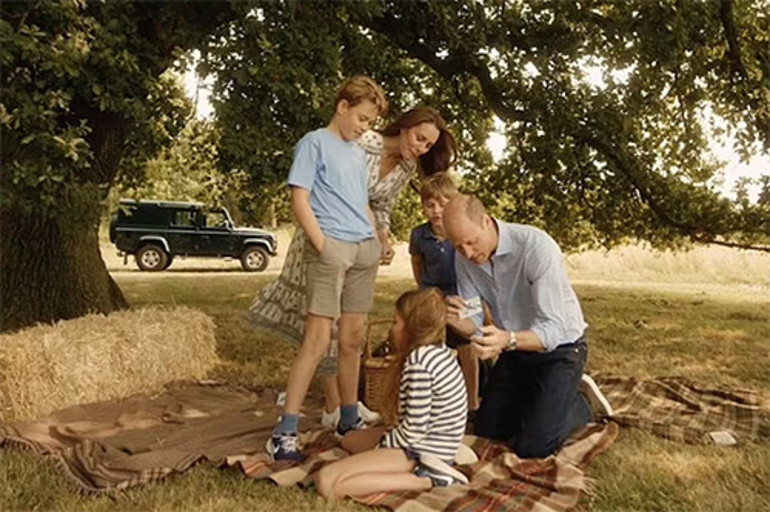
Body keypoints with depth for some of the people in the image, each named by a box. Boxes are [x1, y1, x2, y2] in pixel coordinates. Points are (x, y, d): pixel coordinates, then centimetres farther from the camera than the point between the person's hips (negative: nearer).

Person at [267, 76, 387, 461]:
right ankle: (285, 432, -6)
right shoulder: (315, 143, 0)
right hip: (331, 247, -7)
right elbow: (299, 199, -8)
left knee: (353, 338, 11)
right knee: (318, 338, -11)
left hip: (365, 249, 7)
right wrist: (322, 244, -16)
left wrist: (377, 241, 11)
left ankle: (350, 420, 23)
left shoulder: (359, 154, 21)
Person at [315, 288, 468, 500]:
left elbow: (414, 430, -22)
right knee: (349, 440, 29)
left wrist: (380, 445, -6)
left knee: (326, 482, -18)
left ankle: (422, 480, -15)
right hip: (439, 445, 11)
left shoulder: (419, 362, -23)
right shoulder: (439, 351, 5)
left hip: (422, 451, -10)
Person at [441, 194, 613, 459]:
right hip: (514, 349, 6)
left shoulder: (536, 246, -31)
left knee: (533, 447, -11)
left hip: (558, 349, -6)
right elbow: (475, 324, -9)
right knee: (487, 433, 12)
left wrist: (508, 340, -52)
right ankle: (537, 401, 33)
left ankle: (584, 402, 14)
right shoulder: (464, 259, -13)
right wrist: (458, 321, -34)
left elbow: (553, 329, -32)